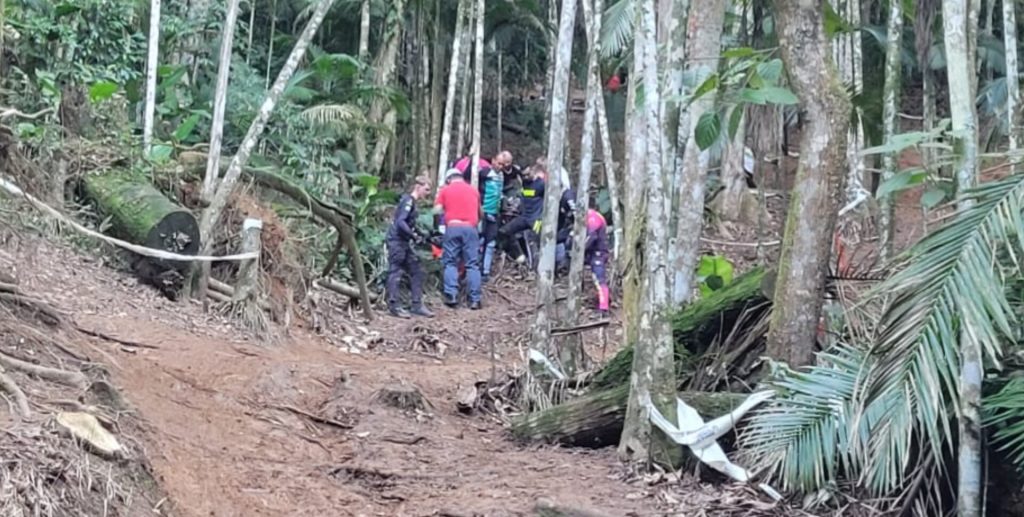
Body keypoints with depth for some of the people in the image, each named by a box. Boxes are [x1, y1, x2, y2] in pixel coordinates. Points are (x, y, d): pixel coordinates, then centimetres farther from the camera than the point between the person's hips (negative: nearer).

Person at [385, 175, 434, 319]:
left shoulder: (411, 201, 15)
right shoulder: (408, 201, -14)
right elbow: (400, 222, -24)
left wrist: (421, 235, 13)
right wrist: (414, 235, -21)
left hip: (404, 242, 10)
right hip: (397, 241, -10)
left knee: (416, 272, 9)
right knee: (395, 273, -5)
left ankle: (417, 305, 12)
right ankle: (394, 306, -1)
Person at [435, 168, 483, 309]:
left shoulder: (445, 190, 11)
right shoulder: (473, 190, 18)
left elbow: (437, 210, 4)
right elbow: (480, 212, 24)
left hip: (453, 227, -1)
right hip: (470, 228, 1)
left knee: (450, 262, 6)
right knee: (473, 264, 2)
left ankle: (451, 295, -8)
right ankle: (475, 299, -2)